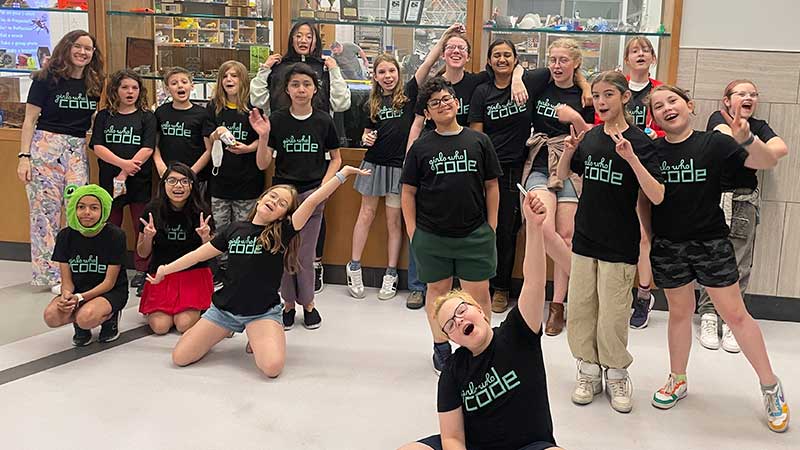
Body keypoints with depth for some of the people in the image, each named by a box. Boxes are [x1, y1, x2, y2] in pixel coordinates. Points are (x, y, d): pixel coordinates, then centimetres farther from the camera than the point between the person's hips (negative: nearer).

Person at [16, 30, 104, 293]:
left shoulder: (94, 84, 12)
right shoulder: (47, 79, -1)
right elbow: (30, 119, -2)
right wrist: (24, 157, -9)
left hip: (77, 150, 4)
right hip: (45, 146, -4)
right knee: (46, 211, -2)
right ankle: (51, 274, 6)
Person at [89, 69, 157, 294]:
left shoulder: (147, 117, 3)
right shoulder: (104, 116, 9)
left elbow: (147, 149, -7)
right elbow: (97, 146, -1)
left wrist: (125, 173, -15)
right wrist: (122, 163, -17)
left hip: (139, 180, -2)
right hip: (109, 179, 2)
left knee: (142, 228, 1)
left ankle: (142, 272, 10)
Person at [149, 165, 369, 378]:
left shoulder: (281, 233, -7)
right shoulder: (235, 229, 5)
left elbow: (312, 202, -18)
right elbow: (199, 254, 14)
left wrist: (342, 174, -25)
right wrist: (165, 270, 19)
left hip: (263, 312, -3)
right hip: (225, 307, 3)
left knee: (272, 367, -27)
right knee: (179, 358, -3)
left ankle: (256, 338, 7)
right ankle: (227, 330, 21)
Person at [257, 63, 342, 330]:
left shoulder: (323, 121, -1)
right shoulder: (276, 120, -2)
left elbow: (336, 158, 10)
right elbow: (263, 164, -3)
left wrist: (324, 185, -4)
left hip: (312, 194, -1)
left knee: (305, 254, 4)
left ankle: (308, 303, 23)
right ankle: (288, 303, 23)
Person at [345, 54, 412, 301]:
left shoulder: (408, 95, -1)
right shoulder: (372, 103, 8)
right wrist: (366, 138, -3)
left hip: (399, 165, -2)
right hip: (374, 162, 3)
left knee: (394, 220, 5)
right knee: (366, 214, 9)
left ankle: (391, 274, 14)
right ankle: (354, 267, 19)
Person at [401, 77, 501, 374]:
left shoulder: (478, 141, 3)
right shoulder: (421, 147, 2)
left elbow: (491, 186, 7)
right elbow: (408, 192, 4)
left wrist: (491, 227, 3)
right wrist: (412, 232, -1)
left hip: (474, 234, 0)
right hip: (431, 236, 0)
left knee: (479, 293, 2)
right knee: (437, 290, 12)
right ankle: (441, 349, 29)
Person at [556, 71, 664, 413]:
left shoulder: (640, 141, -10)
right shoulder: (590, 138, 3)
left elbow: (657, 196, -19)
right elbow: (563, 176, 15)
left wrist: (631, 158, -31)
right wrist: (569, 151, -5)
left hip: (619, 244, -4)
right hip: (585, 239, 5)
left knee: (613, 316, 2)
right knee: (580, 311, 9)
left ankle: (616, 374, 24)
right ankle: (589, 371, 26)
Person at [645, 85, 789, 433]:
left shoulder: (713, 143, -8)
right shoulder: (651, 150, -2)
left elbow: (768, 162, -14)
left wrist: (746, 138, -31)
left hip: (711, 242, -2)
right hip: (667, 245, 2)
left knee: (735, 314, 3)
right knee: (680, 312, 15)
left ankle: (770, 386, 20)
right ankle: (678, 380, 32)